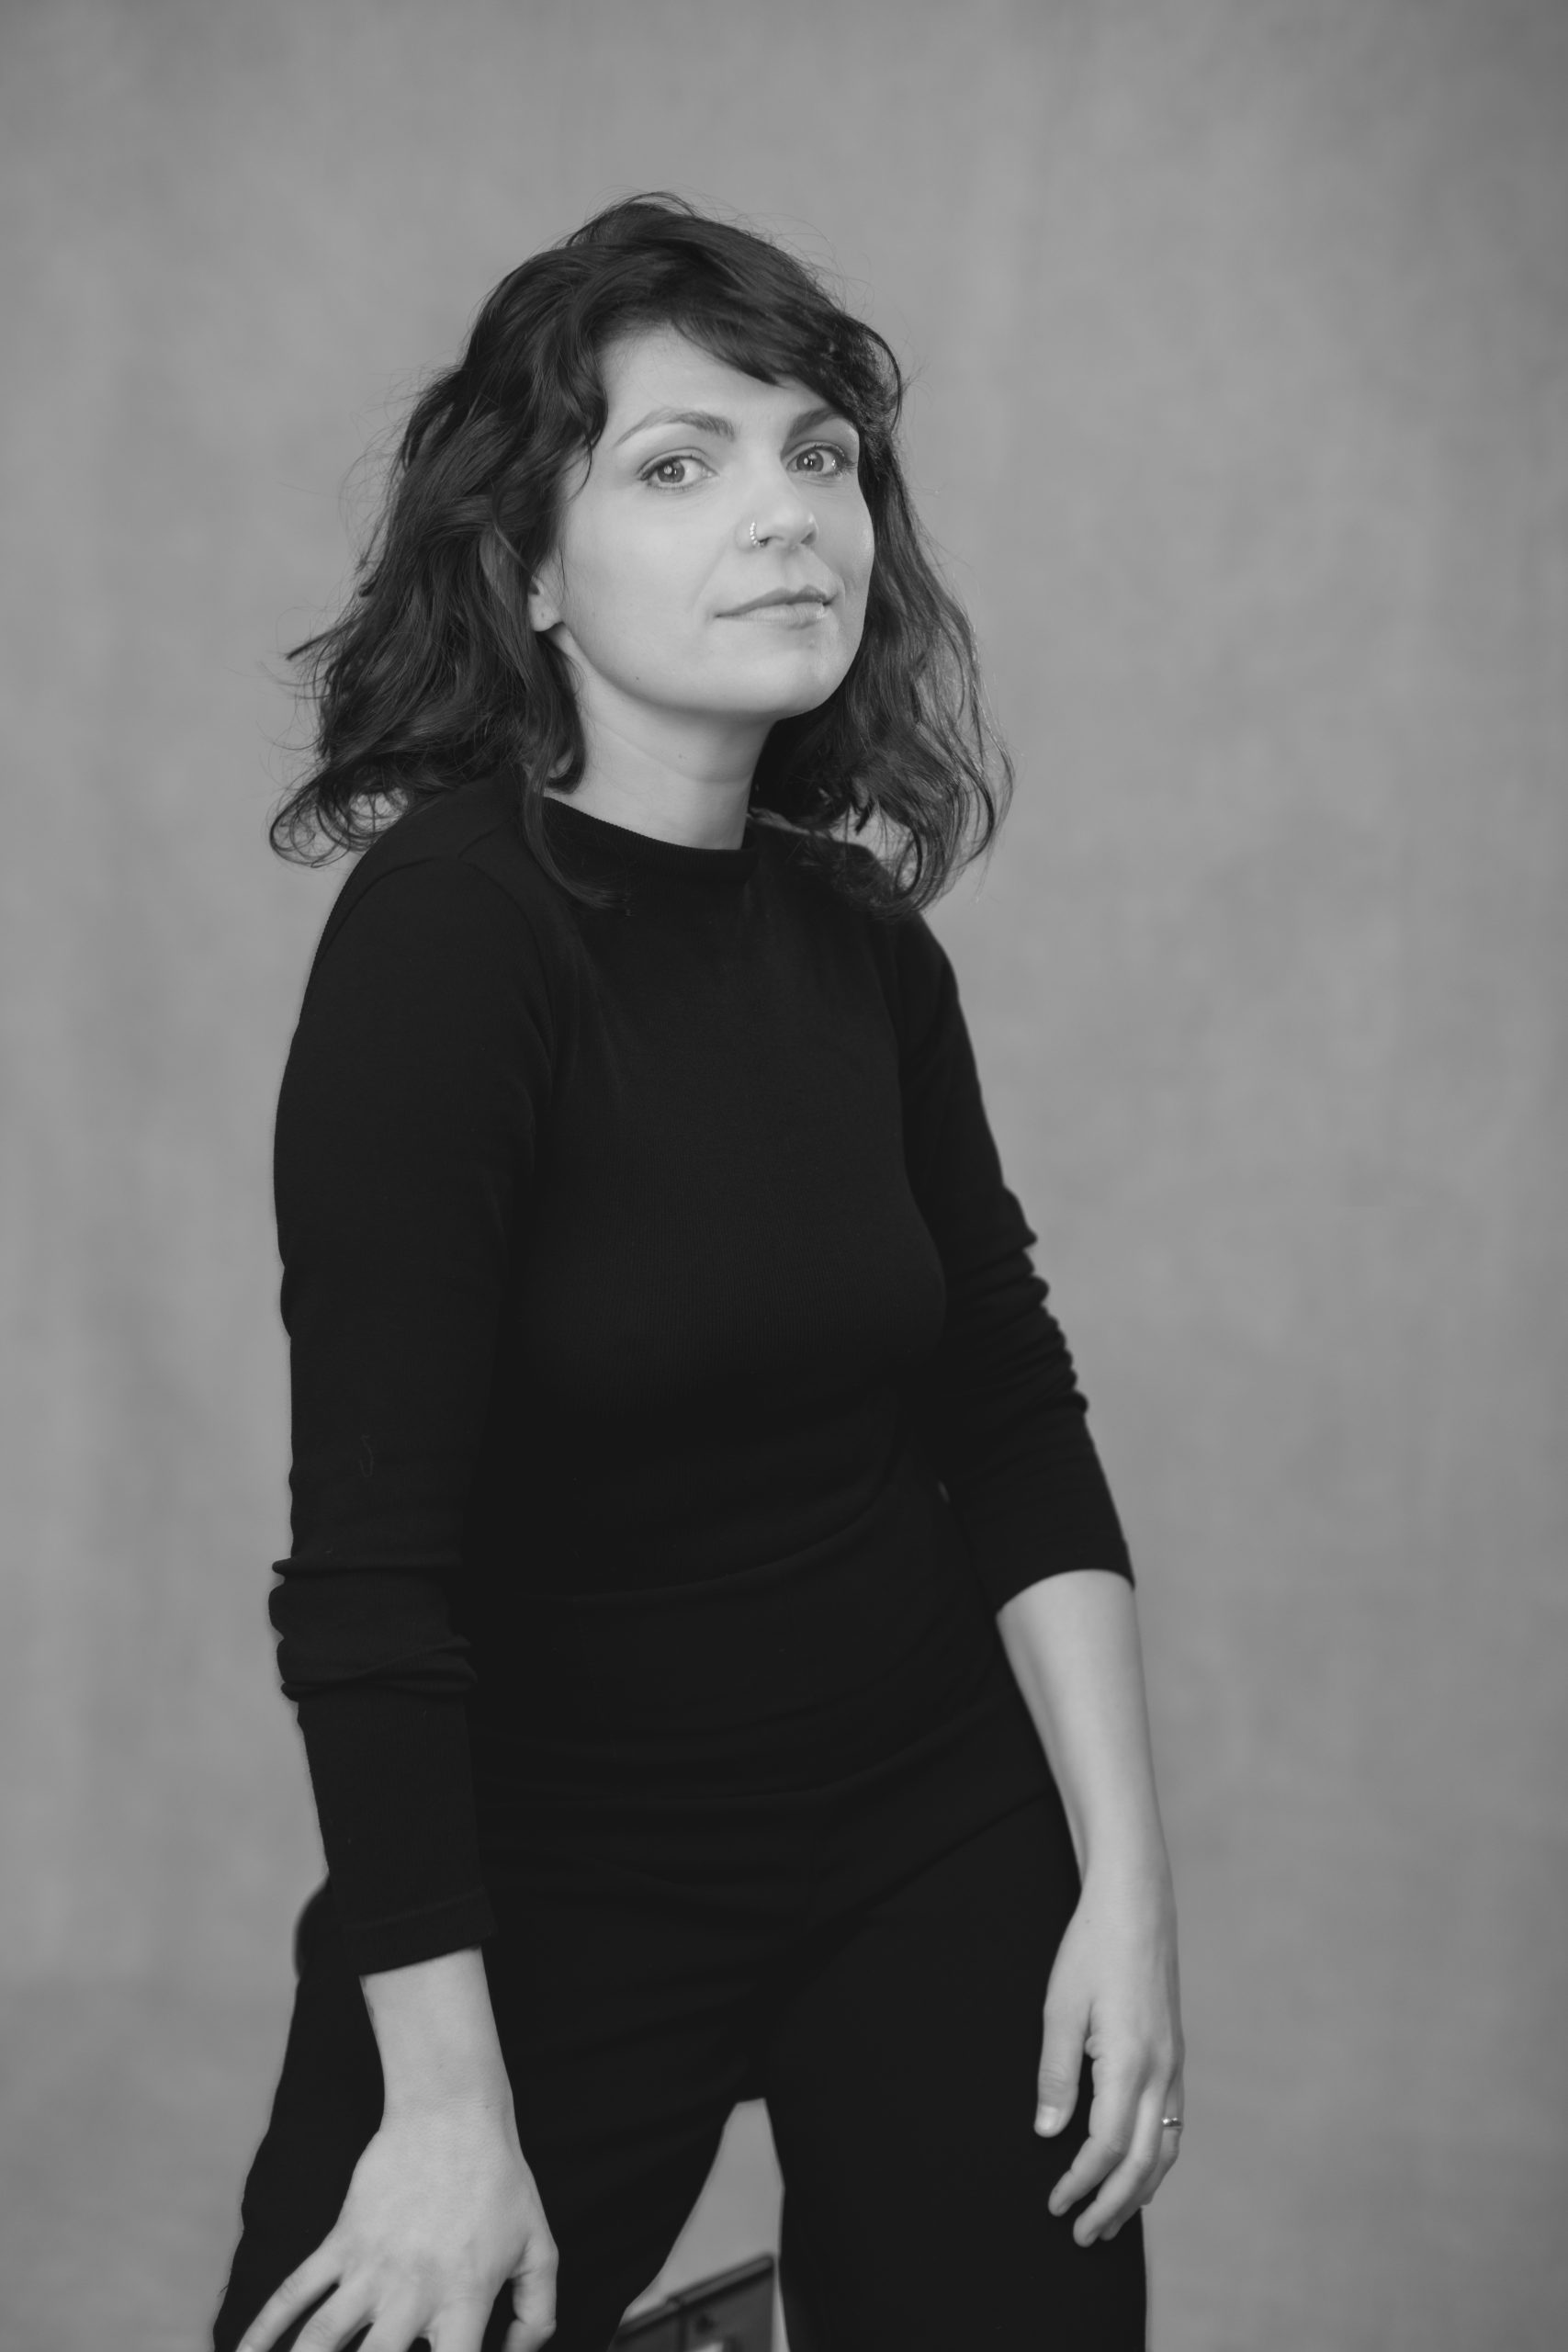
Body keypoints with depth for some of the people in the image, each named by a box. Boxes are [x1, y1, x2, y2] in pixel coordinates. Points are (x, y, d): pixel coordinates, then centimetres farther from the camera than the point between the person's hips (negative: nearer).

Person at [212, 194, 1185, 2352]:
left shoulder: (864, 940, 1)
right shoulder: (448, 928, -18)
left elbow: (1013, 1423, 6)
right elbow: (368, 1564, -21)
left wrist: (1127, 1882, 0)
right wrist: (447, 2106, -20)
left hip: (941, 1847, 5)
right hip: (551, 1884, -5)